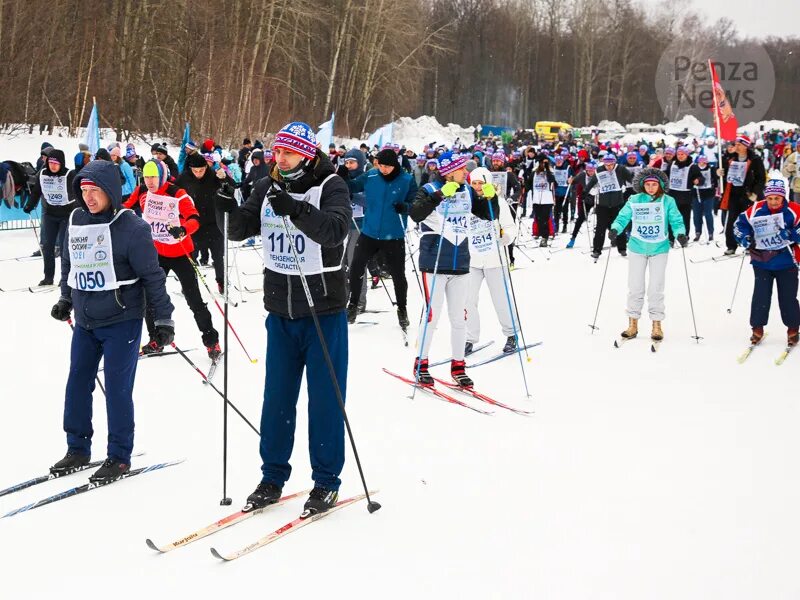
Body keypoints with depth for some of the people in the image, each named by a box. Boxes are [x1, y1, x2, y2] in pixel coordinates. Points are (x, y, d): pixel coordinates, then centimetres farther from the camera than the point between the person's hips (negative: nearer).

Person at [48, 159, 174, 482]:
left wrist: (163, 317, -10)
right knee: (77, 383, 11)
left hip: (121, 321, -6)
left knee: (118, 388, -1)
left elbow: (152, 275, -11)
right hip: (85, 322, 6)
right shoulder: (76, 220, 2)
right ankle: (77, 449, 25)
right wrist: (65, 300, 24)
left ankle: (119, 456, 12)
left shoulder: (131, 227, -14)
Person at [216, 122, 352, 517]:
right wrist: (227, 209, -18)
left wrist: (296, 208, -40)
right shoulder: (267, 187, 5)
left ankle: (326, 481, 14)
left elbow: (335, 230, -27)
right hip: (280, 310, 5)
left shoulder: (330, 186, -10)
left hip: (323, 310, -5)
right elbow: (240, 229, 3)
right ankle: (273, 477, 22)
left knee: (324, 398, 2)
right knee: (277, 396, 11)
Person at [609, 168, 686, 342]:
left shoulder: (668, 202, -4)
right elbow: (623, 217, -2)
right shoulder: (634, 201, -1)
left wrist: (680, 234, -23)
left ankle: (656, 324, 12)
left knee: (656, 288, 1)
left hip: (659, 249, -1)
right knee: (635, 286, 5)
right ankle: (633, 324, 15)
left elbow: (676, 221, -5)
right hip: (637, 248, 1)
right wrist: (615, 229, -20)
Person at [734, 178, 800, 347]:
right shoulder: (756, 210, -8)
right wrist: (744, 238, -11)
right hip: (762, 262, 1)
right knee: (761, 296, 3)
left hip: (786, 262, -1)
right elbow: (740, 223, 4)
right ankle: (757, 328, 17)